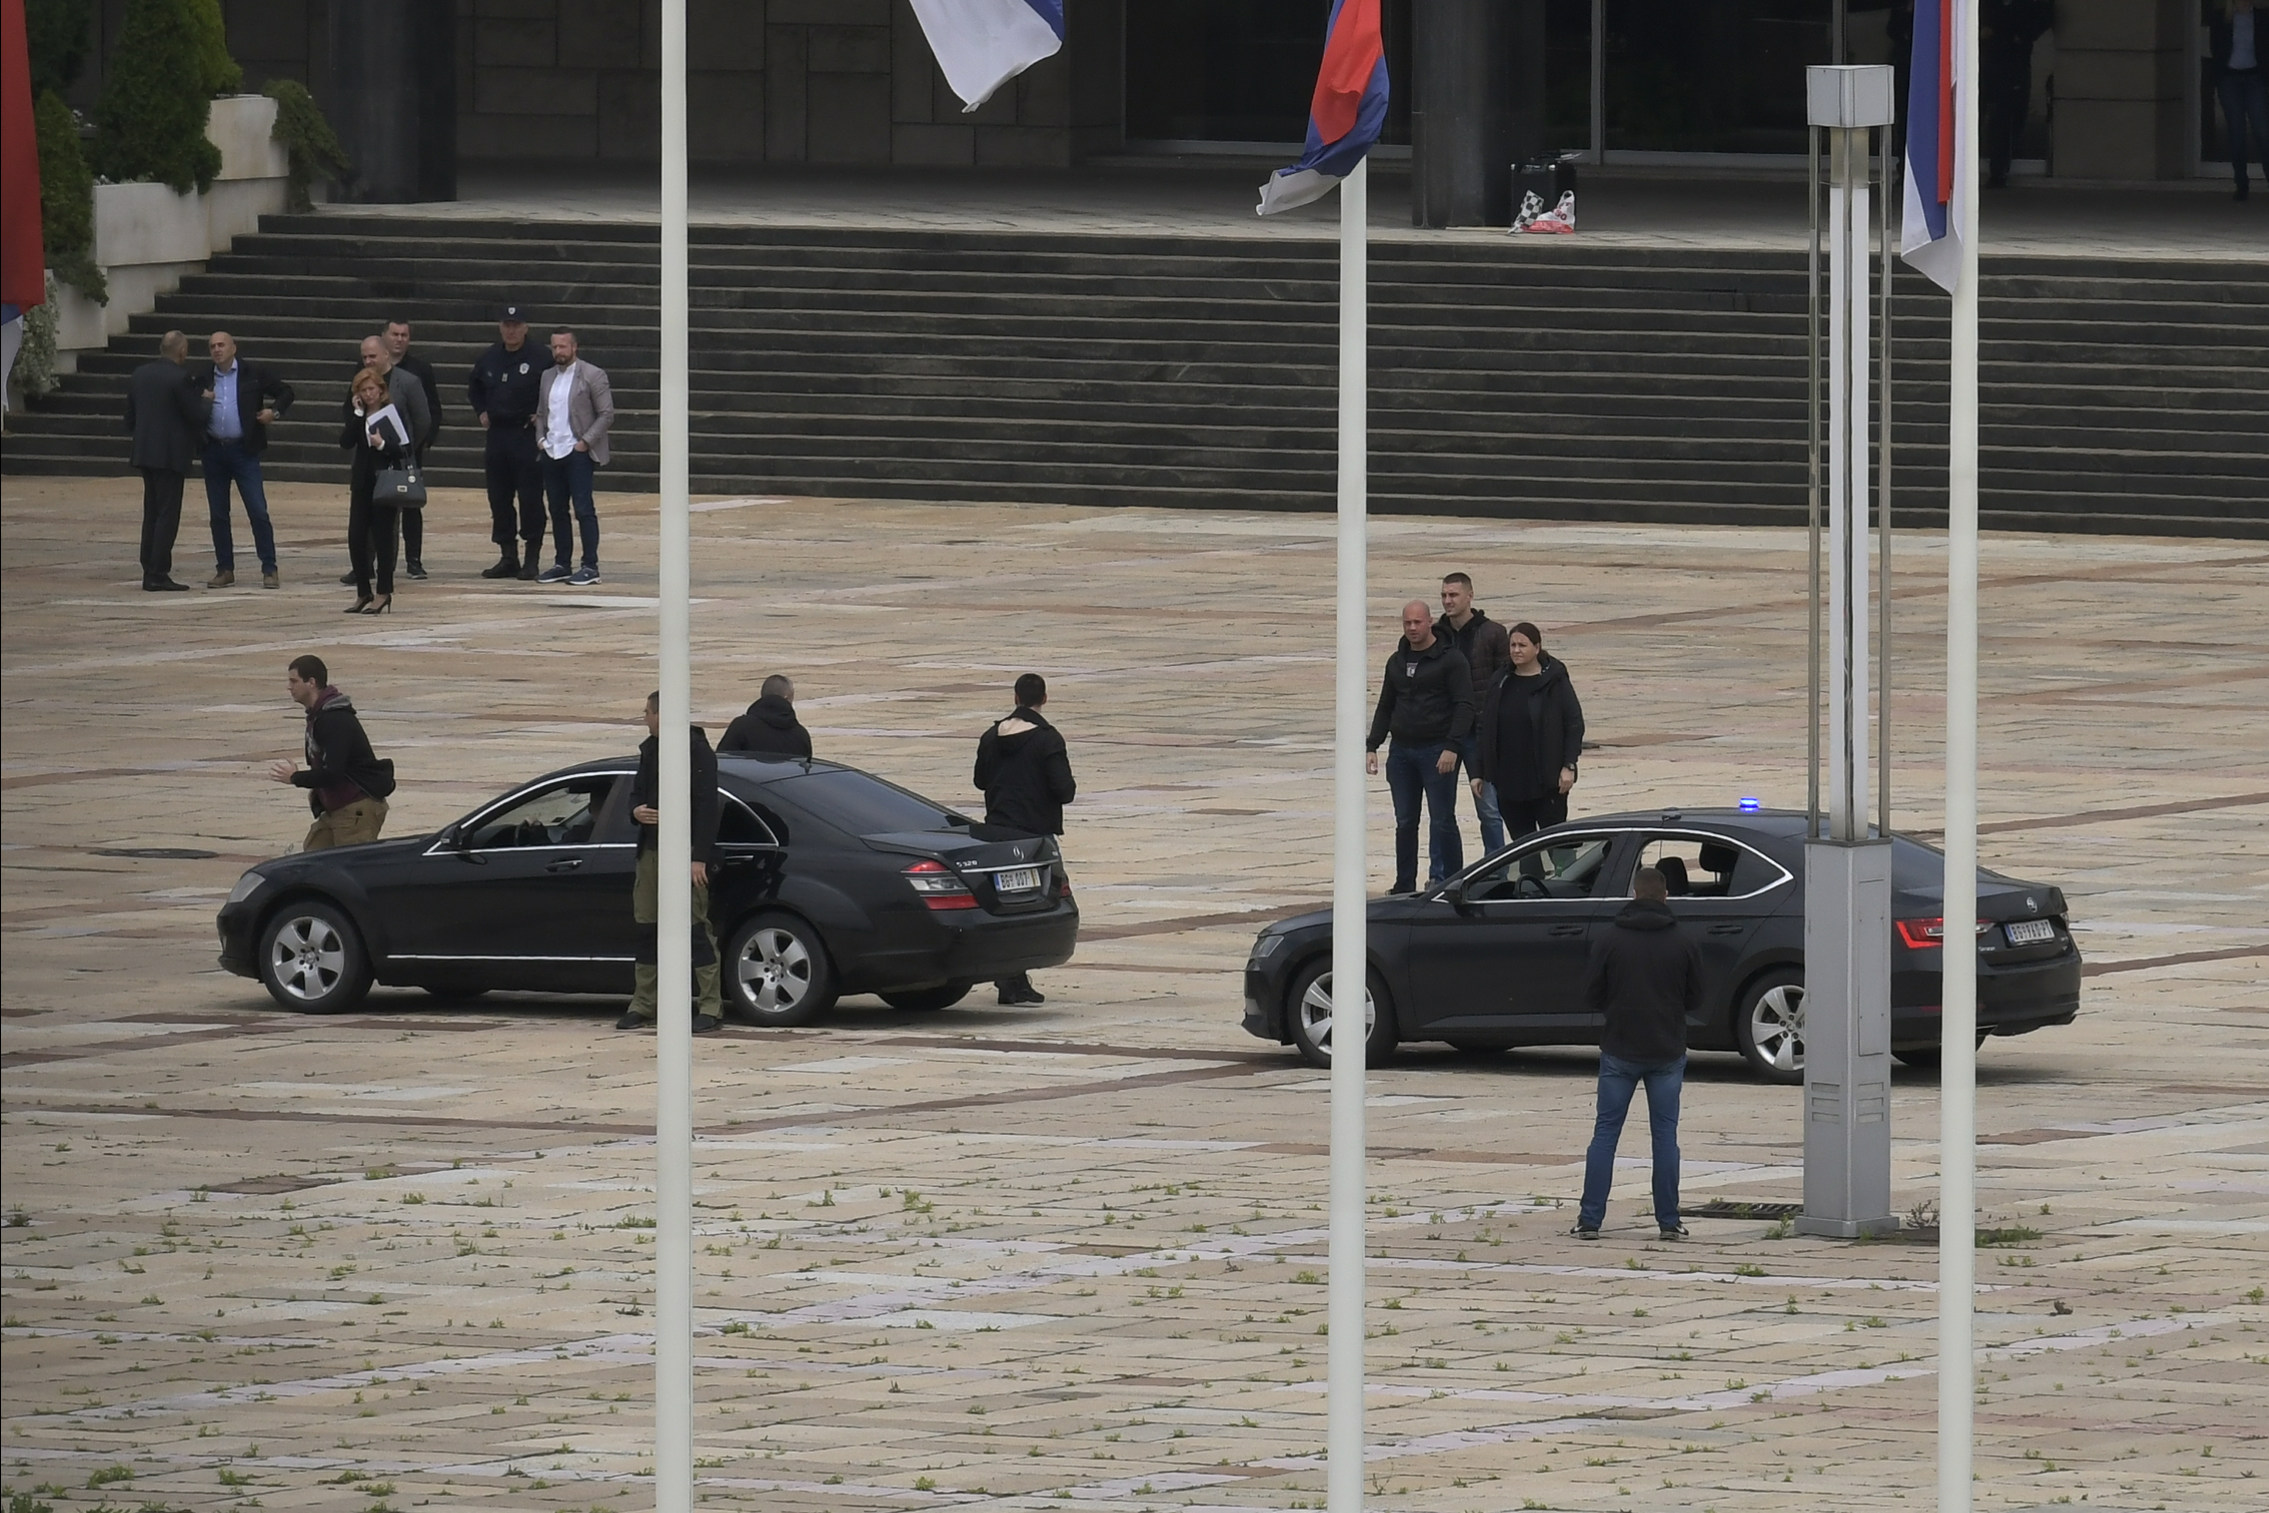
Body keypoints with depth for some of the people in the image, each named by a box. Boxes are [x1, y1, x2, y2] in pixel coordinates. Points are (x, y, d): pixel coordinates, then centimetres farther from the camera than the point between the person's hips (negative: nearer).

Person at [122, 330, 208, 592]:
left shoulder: (139, 375, 9)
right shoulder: (179, 377, -14)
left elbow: (130, 417, 14)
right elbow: (196, 415, -14)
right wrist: (207, 402, 6)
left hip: (144, 453, 7)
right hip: (171, 455, -7)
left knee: (151, 515, 13)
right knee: (167, 516, -4)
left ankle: (149, 572, 13)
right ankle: (158, 575, -7)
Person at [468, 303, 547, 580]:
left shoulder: (539, 359, -9)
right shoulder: (489, 359, 9)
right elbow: (474, 387, 27)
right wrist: (481, 412, 14)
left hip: (527, 437, -6)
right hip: (497, 434, 6)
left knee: (530, 499, -5)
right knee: (498, 499, 8)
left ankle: (531, 560, 0)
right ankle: (508, 558, 15)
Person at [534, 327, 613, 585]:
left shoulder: (592, 376, -3)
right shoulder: (547, 377, 15)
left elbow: (606, 414, -6)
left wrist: (585, 442, -12)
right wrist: (541, 439, 6)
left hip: (578, 454, -6)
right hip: (551, 454, 6)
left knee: (584, 510, -8)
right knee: (557, 511, 8)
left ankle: (590, 566, -6)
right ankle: (561, 565, 14)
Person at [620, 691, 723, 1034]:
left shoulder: (697, 751, -10)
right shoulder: (650, 750, 14)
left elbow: (706, 807, -14)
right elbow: (638, 790, 24)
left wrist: (700, 858, -19)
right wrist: (637, 810, -1)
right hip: (651, 851, 8)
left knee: (695, 927, -8)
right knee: (647, 926, 9)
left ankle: (711, 1006, -5)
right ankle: (644, 1004, 16)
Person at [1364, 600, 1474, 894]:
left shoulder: (1450, 659, -4)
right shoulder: (1397, 662, 15)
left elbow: (1464, 706, -9)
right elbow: (1385, 708, 21)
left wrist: (1451, 747, -19)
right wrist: (1372, 746, 11)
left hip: (1437, 751, -6)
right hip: (1401, 752, 6)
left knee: (1442, 820, -4)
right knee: (1404, 822, 7)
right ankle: (1404, 885, 12)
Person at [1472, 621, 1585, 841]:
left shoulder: (1555, 681, -4)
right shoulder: (1501, 683, 9)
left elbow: (1574, 724, -5)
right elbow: (1485, 730, 12)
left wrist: (1568, 766, -12)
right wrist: (1479, 771, 8)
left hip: (1546, 780, -5)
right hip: (1508, 778, 5)